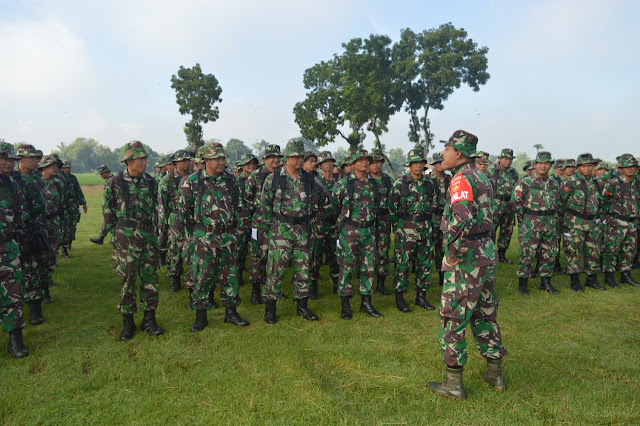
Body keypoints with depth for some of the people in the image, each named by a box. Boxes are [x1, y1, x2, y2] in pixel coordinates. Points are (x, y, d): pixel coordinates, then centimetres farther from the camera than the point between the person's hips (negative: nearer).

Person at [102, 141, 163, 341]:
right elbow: (108, 212, 3)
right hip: (126, 238, -3)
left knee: (150, 278, 7)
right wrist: (115, 235, 1)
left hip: (149, 236, 3)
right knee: (127, 280, 4)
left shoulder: (150, 182, 7)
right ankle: (128, 322, 17)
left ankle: (149, 319, 19)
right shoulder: (115, 182, -3)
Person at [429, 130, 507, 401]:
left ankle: (453, 384, 11)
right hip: (488, 251, 10)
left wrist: (453, 251, -21)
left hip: (467, 257, -10)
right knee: (485, 314, 19)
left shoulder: (461, 179, -16)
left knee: (453, 318, 0)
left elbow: (462, 219, -32)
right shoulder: (481, 177, 15)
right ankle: (495, 374, 31)